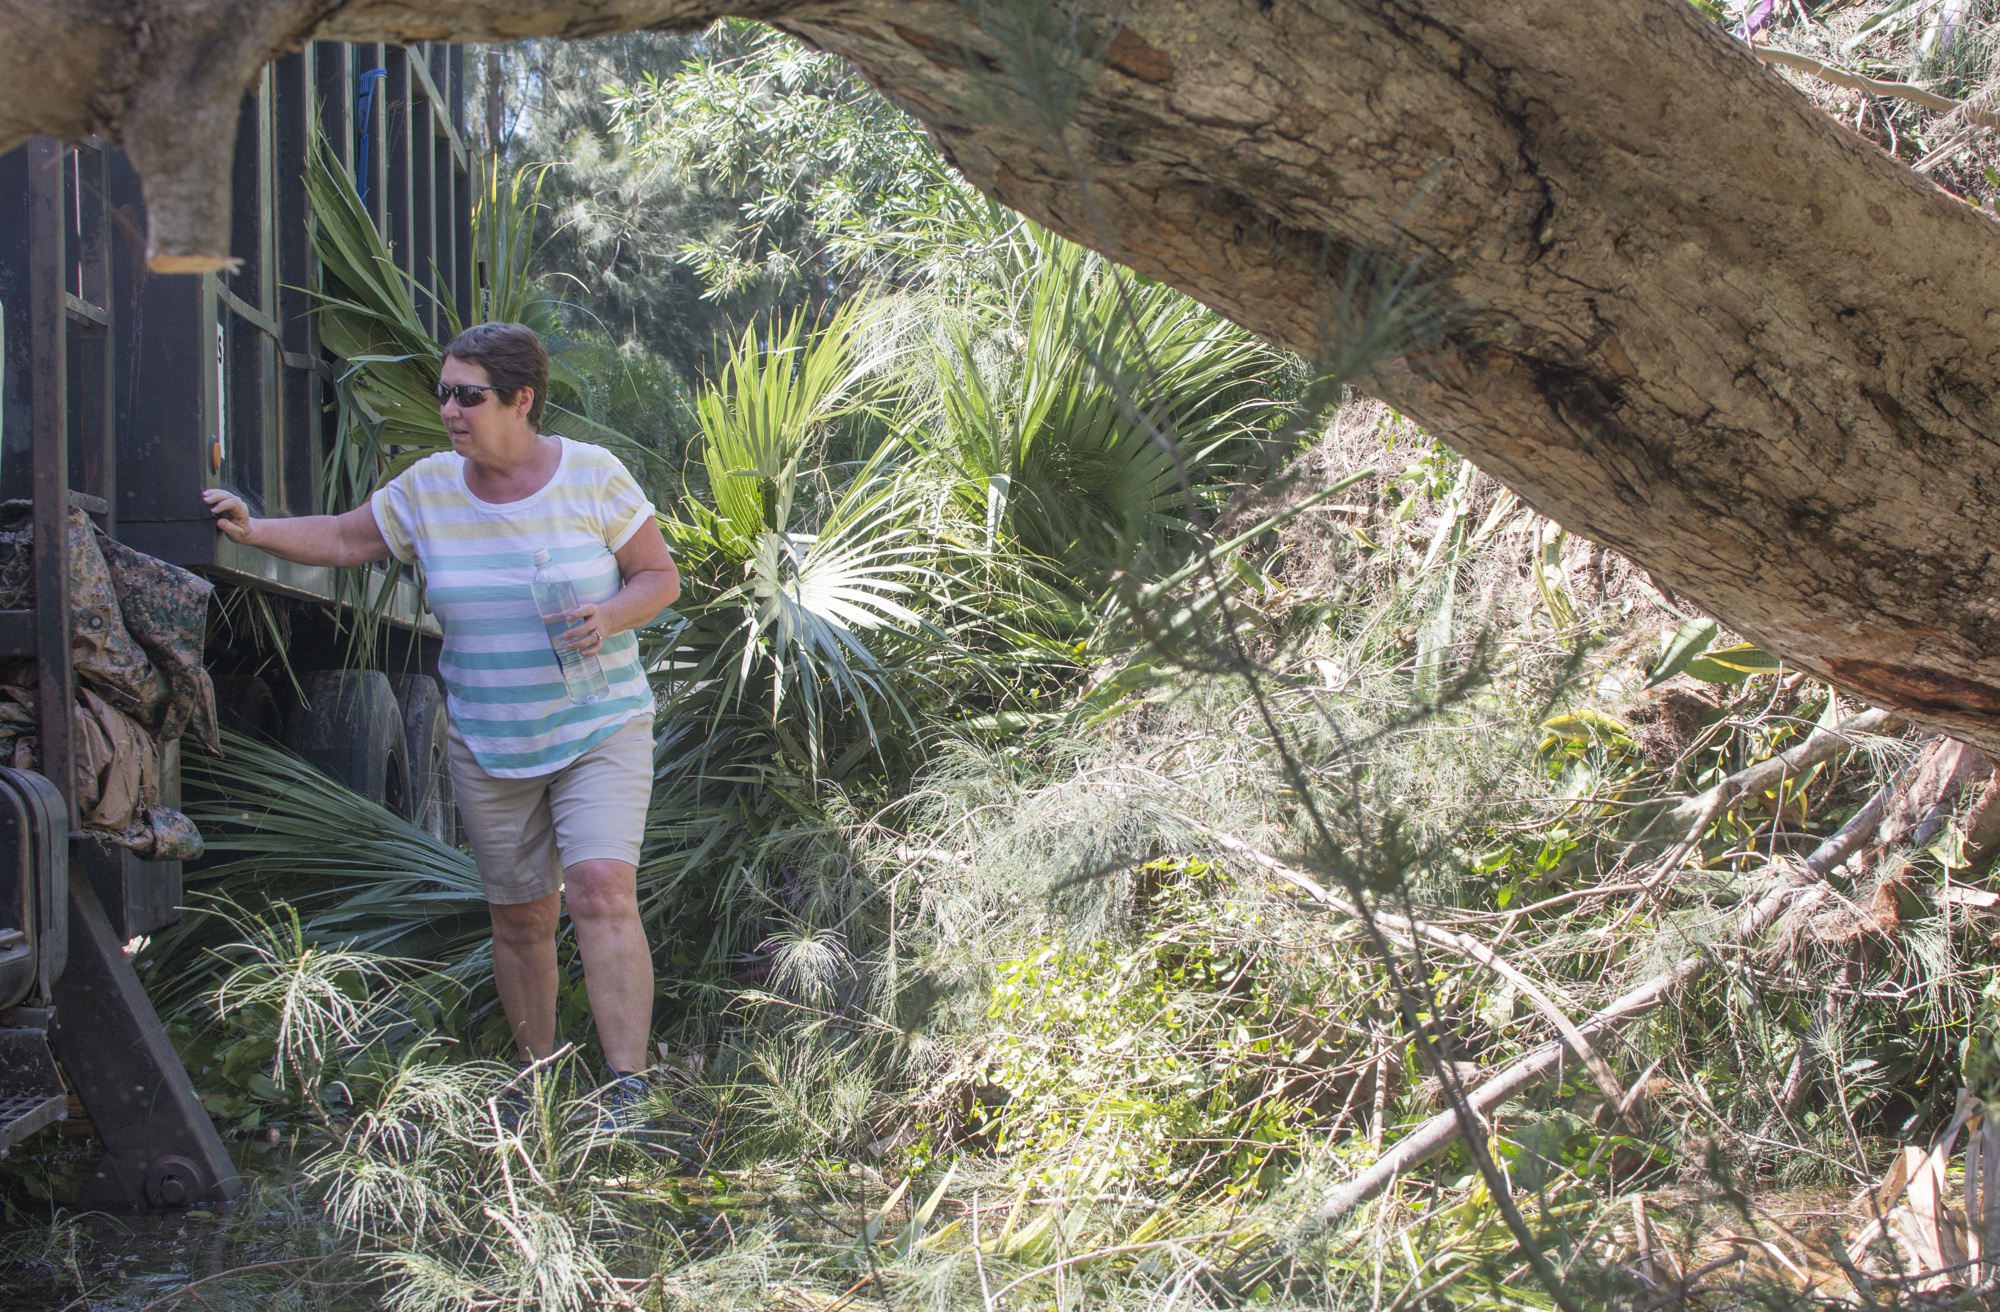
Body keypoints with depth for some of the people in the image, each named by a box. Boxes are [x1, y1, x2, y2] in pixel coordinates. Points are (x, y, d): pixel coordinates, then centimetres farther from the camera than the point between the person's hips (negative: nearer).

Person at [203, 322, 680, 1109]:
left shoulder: (593, 476, -8)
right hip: (487, 745, 4)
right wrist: (251, 531, -2)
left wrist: (611, 616, -21)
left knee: (601, 888, -20)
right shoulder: (427, 490, 1)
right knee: (518, 917, 9)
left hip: (600, 733, -3)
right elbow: (342, 541, 12)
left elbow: (660, 576, -2)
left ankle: (627, 1087, -20)